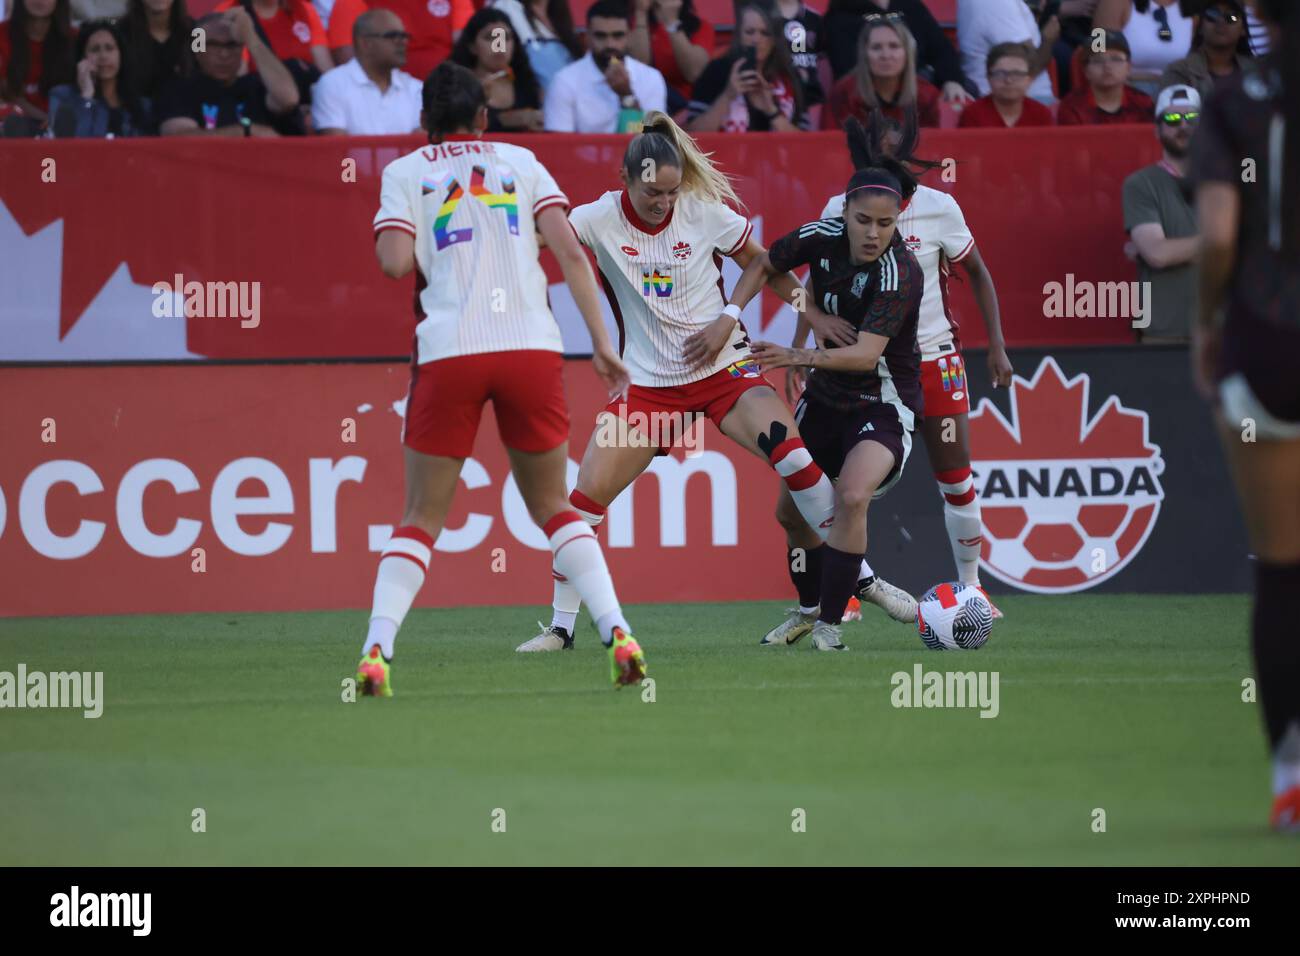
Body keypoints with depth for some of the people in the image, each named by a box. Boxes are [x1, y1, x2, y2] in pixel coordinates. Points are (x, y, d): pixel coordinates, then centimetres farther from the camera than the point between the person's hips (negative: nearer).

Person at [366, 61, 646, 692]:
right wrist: (601, 343, 2)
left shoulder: (405, 172, 11)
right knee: (553, 507, 14)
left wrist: (392, 242, 19)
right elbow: (569, 251, 3)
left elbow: (396, 262, -4)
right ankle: (617, 634, -2)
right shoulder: (520, 163, 15)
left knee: (422, 517, 7)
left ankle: (376, 654, -8)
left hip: (449, 354, -1)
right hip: (532, 348, 1)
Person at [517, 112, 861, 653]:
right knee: (585, 497, -8)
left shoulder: (706, 211, -8)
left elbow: (762, 266, 5)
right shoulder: (600, 219, -9)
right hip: (647, 382, 1)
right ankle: (561, 626, 6)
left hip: (722, 368, -1)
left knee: (789, 449, -23)